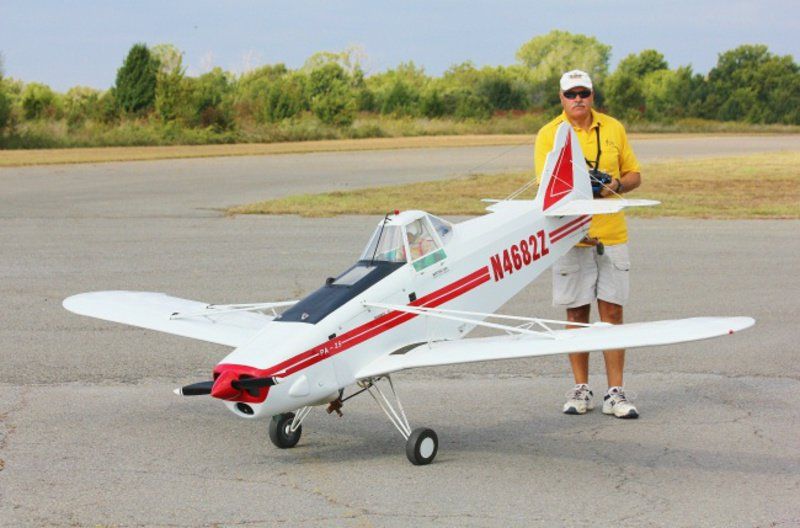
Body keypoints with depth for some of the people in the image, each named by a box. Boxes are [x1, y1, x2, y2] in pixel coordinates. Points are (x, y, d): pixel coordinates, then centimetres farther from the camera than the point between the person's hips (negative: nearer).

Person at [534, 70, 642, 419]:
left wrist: (616, 186, -8)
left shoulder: (614, 129, 9)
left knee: (612, 311, 0)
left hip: (612, 235, 2)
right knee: (576, 313, 4)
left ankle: (615, 394, 3)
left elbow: (634, 174, 14)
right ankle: (581, 390, 15)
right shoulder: (548, 135, 0)